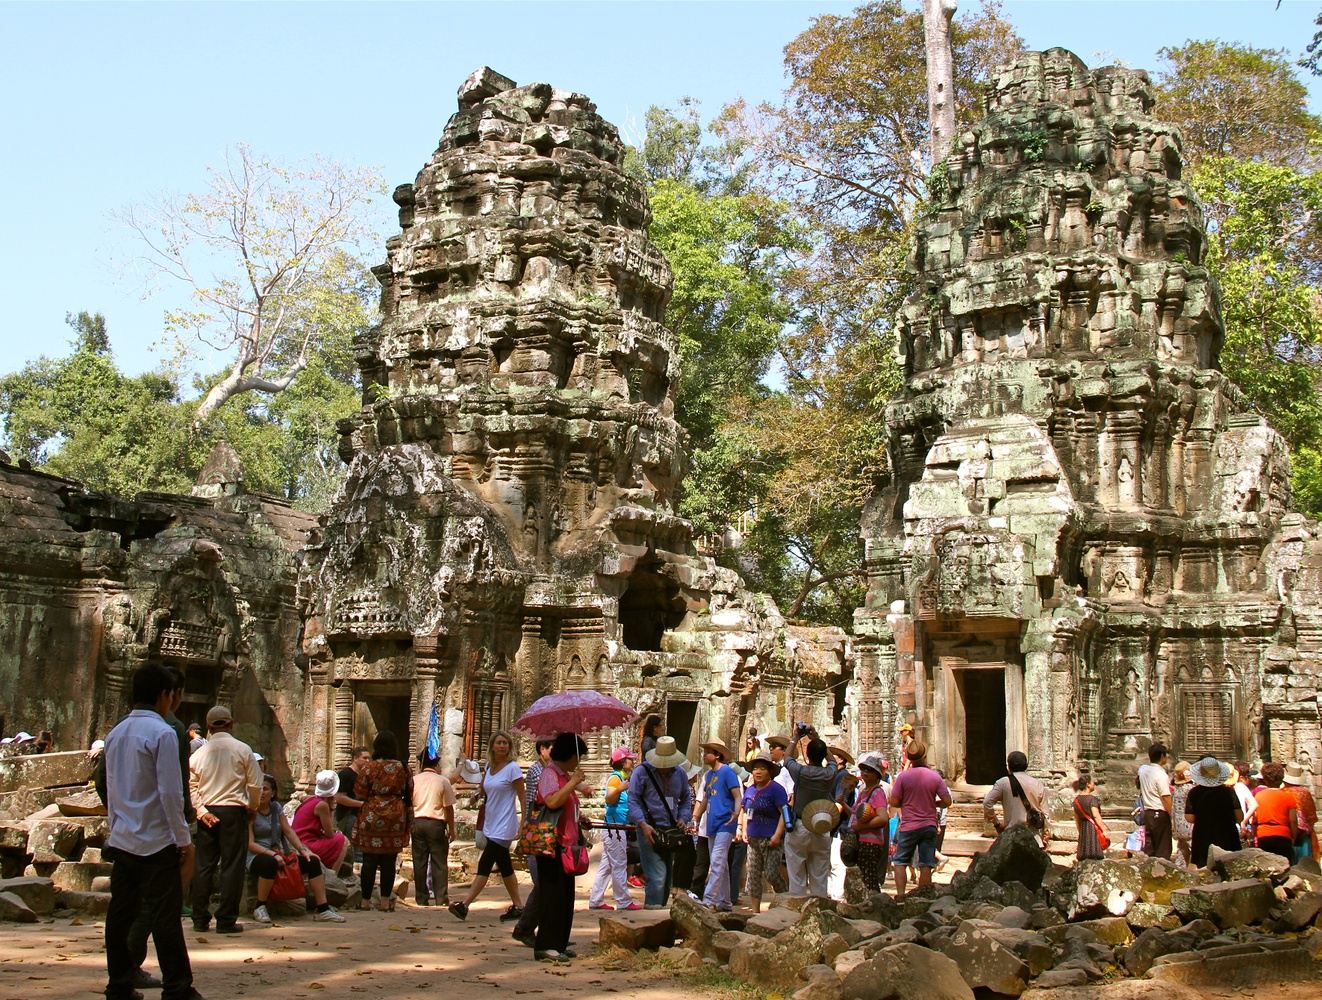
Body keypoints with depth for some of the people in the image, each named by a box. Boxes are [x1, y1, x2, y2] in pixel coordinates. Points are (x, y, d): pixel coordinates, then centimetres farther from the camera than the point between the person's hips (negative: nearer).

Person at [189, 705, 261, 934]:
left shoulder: (199, 753, 4)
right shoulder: (242, 749, -4)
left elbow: (191, 787, -1)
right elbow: (255, 783, -3)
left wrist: (201, 810, -1)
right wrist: (252, 807, 11)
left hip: (207, 812, 3)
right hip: (233, 811, -3)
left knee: (204, 865, 10)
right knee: (232, 866, 1)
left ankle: (200, 919, 13)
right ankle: (226, 920, 0)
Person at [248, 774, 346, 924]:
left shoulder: (276, 807, 13)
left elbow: (289, 831, 12)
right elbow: (250, 844, -12)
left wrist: (303, 850, -3)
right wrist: (273, 854, -25)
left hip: (278, 854, 6)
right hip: (257, 856, -6)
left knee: (313, 861, -12)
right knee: (270, 862, -41)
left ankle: (323, 909, -14)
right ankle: (259, 908, -23)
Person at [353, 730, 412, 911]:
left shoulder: (370, 767, -5)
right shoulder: (403, 769, 3)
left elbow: (359, 795, -3)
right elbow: (409, 796, 9)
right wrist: (409, 820, 19)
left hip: (372, 817, -2)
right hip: (396, 817, 2)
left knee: (369, 859, 4)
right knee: (389, 861, 6)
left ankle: (366, 900, 8)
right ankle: (386, 900, 8)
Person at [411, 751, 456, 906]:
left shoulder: (413, 780, 2)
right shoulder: (442, 781, -5)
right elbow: (448, 808, -3)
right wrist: (451, 829, 5)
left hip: (417, 823, 2)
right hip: (436, 823, -2)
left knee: (419, 861, 8)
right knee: (439, 861, 4)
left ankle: (421, 897, 11)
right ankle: (441, 897, 2)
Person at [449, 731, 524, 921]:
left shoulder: (512, 768, -8)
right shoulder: (489, 768, 11)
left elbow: (522, 797, -9)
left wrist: (523, 823, -14)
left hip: (504, 826, -7)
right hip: (491, 825, 7)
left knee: (485, 864, -11)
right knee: (504, 867, 11)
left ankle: (464, 905, -12)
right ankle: (517, 906, 18)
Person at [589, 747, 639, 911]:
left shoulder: (622, 778, 17)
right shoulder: (615, 777, -13)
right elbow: (609, 799, -27)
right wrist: (619, 790, -43)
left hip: (617, 829, 10)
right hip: (614, 828, -10)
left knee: (606, 866, 11)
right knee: (619, 866, -4)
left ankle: (595, 901, 14)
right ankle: (624, 902, 0)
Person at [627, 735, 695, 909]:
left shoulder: (679, 773, 10)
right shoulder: (642, 772, -7)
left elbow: (686, 799, 21)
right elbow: (633, 800, -9)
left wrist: (683, 818, 3)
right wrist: (642, 824, -20)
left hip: (671, 831, 6)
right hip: (649, 830, -6)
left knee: (667, 878, 12)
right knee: (657, 878, -15)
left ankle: (660, 907, 22)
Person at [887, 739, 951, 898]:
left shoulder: (904, 776, -9)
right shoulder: (935, 776, -3)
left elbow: (894, 801, -7)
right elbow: (947, 801, -2)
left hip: (908, 826, -2)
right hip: (929, 825, 2)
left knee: (900, 861, 7)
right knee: (926, 865, 6)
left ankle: (900, 894, -5)